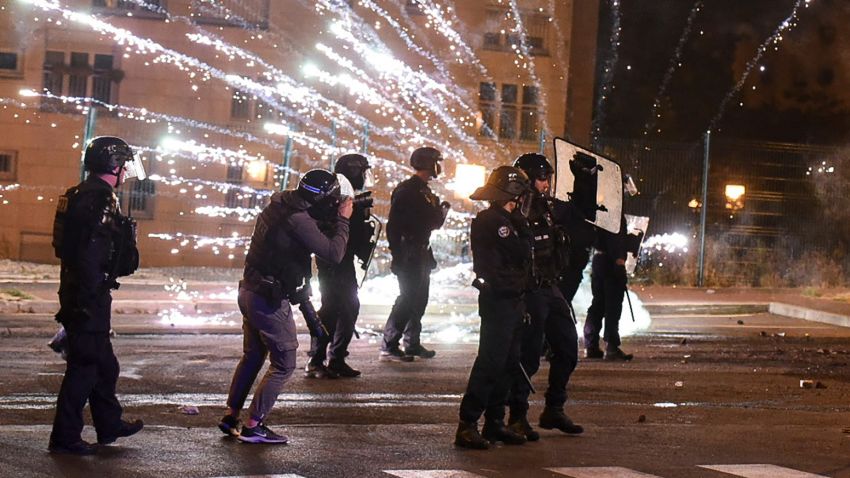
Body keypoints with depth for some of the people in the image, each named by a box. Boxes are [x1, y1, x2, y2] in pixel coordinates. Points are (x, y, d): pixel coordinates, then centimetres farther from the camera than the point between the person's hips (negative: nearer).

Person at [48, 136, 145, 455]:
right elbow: (89, 256, -24)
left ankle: (109, 425, 32)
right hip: (89, 297, -10)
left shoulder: (81, 195, 15)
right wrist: (89, 301, -25)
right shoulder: (99, 199, -18)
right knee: (84, 365, -4)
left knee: (104, 365, 20)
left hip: (78, 294, 10)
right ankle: (65, 438, 1)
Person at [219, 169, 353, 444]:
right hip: (270, 300, -9)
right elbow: (333, 253, -23)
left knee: (252, 356, 22)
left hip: (250, 292, 9)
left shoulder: (280, 205, 4)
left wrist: (335, 216, 9)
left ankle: (231, 417, 27)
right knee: (284, 365, 1)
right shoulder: (298, 220, -23)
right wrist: (343, 220, -10)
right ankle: (253, 427, 2)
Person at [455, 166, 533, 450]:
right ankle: (467, 426, -13)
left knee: (508, 363, 12)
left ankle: (494, 423, 18)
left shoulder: (502, 220, 20)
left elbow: (521, 256, 19)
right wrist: (520, 224, -9)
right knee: (490, 362, -13)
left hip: (509, 301, 11)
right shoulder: (494, 221, -13)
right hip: (499, 301, -11)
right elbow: (523, 253, -21)